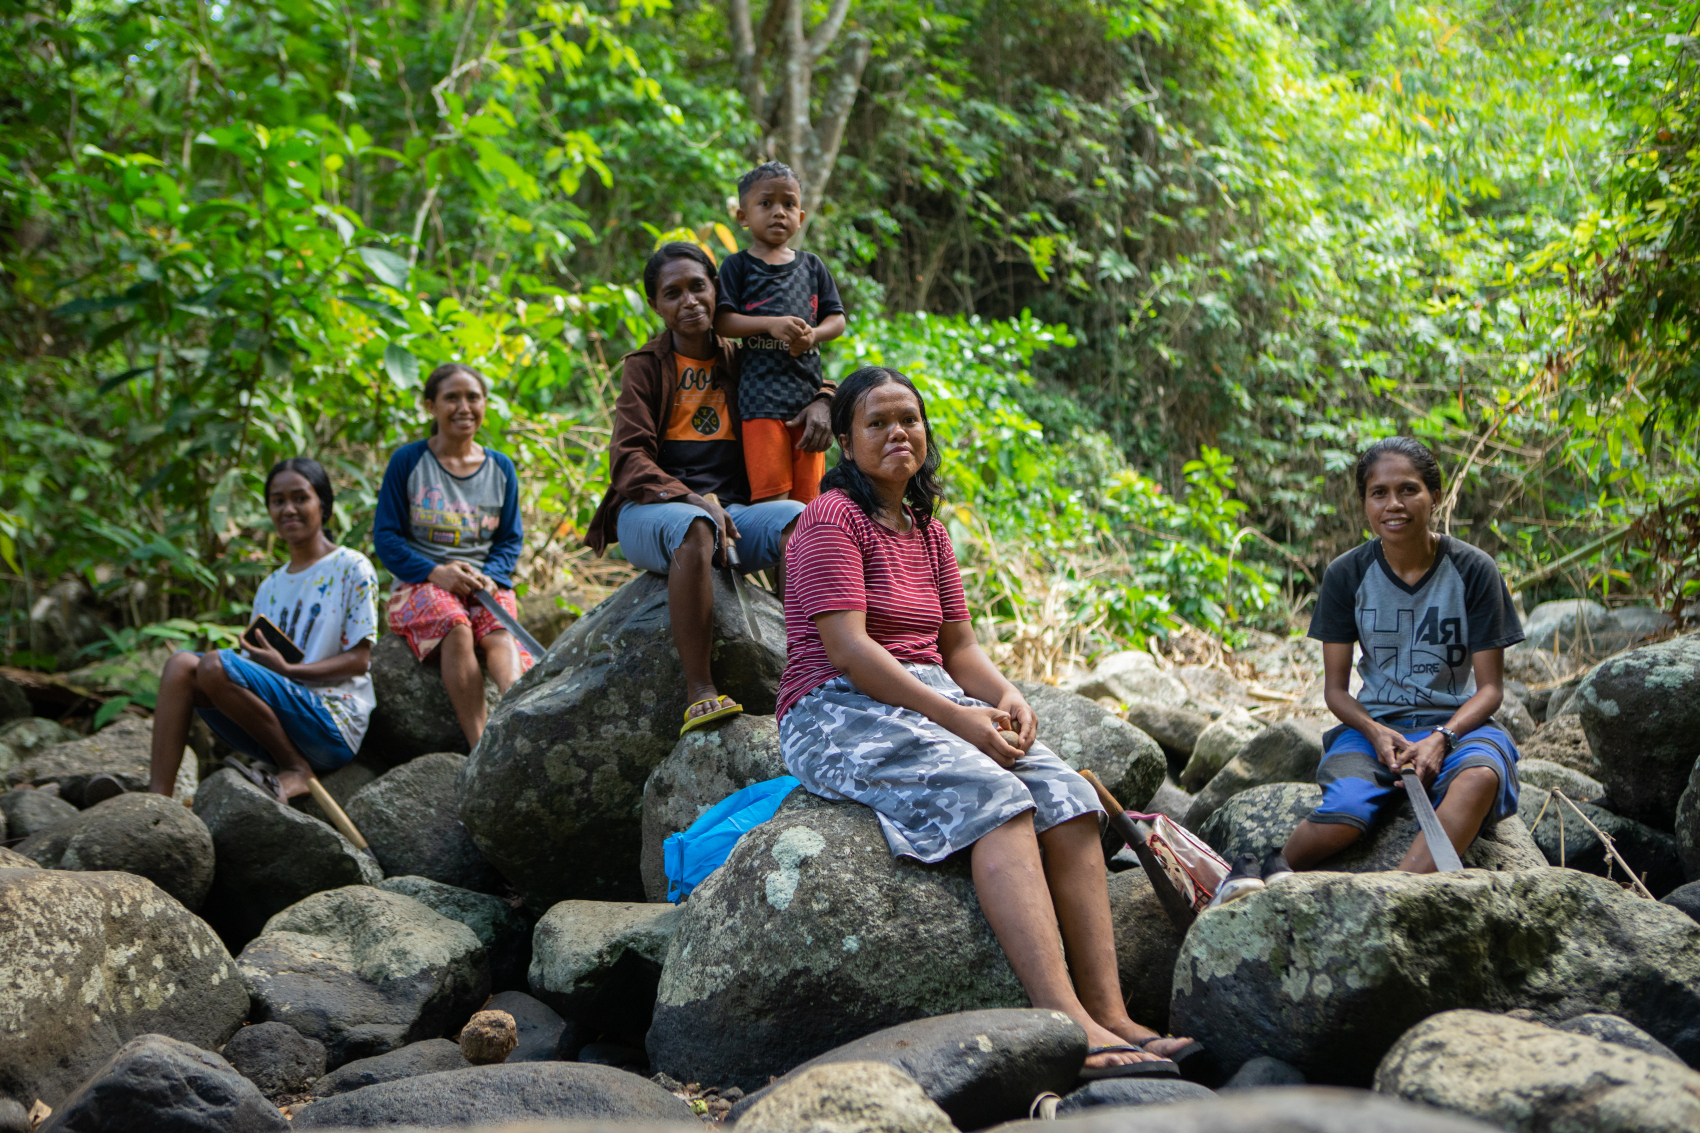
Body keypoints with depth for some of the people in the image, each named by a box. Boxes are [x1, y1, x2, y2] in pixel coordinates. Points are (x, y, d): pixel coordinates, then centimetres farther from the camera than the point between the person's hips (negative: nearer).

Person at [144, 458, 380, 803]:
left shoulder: (353, 569, 3)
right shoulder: (271, 587, 23)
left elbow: (359, 659, -5)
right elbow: (255, 668, 20)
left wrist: (287, 669, -18)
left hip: (333, 726, -6)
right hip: (274, 733, 6)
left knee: (216, 665, -26)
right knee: (181, 664, -13)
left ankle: (298, 770, -14)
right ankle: (157, 797, -24)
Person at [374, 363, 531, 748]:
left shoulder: (500, 468, 14)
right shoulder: (408, 461, 4)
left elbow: (510, 539, 15)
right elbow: (386, 536, 1)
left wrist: (489, 577, -8)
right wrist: (436, 572, -16)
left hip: (485, 584, 3)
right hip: (421, 583, -3)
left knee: (501, 634, -32)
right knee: (455, 627, -36)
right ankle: (481, 746, -46)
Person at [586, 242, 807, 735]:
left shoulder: (736, 362, 18)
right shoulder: (645, 365, 7)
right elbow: (630, 458, -5)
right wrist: (691, 499, -22)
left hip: (730, 508, 3)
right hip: (651, 511, -3)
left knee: (800, 517, -30)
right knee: (694, 527, -41)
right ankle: (699, 693, -41)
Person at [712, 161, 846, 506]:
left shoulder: (812, 266, 15)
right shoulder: (738, 267, 4)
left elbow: (836, 319, 14)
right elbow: (722, 321, -5)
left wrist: (812, 335, -9)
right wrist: (771, 325, -18)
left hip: (807, 389, 4)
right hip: (762, 395, -4)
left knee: (806, 497, 3)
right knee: (773, 496, -12)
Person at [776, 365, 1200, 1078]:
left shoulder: (928, 531, 20)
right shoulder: (832, 519, -6)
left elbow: (959, 646, 17)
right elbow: (846, 650, -16)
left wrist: (1006, 698, -6)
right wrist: (957, 719, -22)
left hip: (933, 703, 8)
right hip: (841, 713, -8)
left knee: (1067, 796, -17)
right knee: (995, 797, -32)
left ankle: (1110, 1014, -23)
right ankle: (1068, 1024, -41)